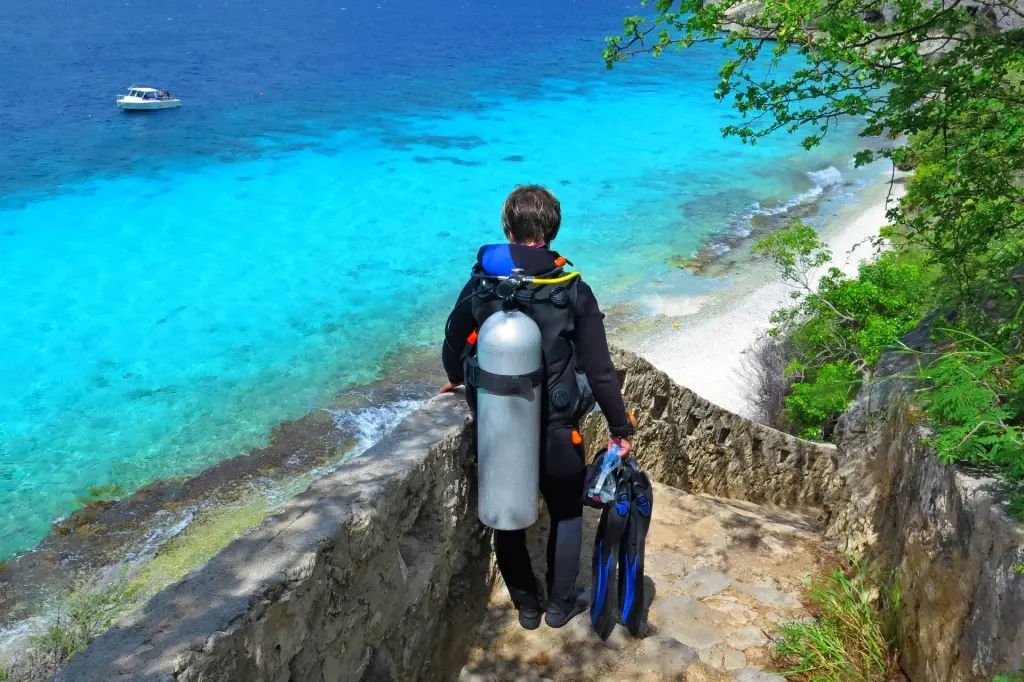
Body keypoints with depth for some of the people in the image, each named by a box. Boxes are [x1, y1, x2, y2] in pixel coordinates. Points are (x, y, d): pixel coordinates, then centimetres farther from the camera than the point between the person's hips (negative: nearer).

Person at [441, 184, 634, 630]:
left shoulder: (480, 284, -8)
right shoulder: (573, 291, -13)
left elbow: (453, 350, 3)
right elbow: (599, 371, -12)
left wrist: (457, 381, 26)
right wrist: (621, 429, 0)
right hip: (556, 433, -1)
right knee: (566, 515, 22)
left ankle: (527, 606, 34)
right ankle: (560, 605, 31)